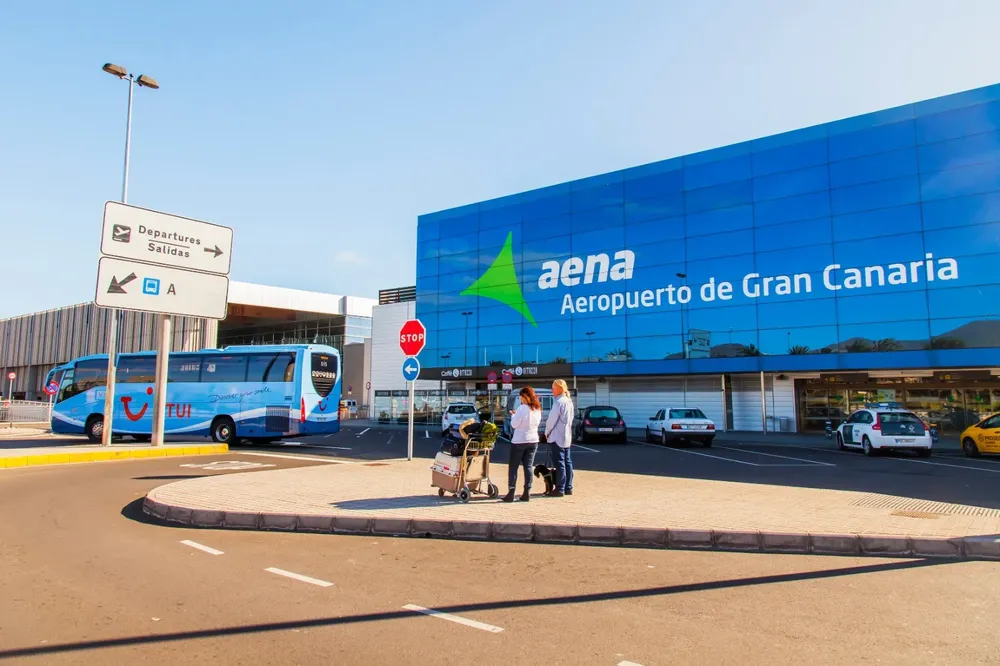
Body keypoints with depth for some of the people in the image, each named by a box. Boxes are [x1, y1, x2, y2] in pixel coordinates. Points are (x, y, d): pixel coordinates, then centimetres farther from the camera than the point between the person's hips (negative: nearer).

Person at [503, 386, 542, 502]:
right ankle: (527, 493, 7)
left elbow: (514, 424, -13)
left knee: (513, 467, 2)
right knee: (528, 467, 9)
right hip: (533, 440, 6)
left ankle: (511, 493, -1)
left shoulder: (522, 408, -15)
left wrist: (513, 415, 5)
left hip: (519, 441, -6)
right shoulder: (537, 409, 5)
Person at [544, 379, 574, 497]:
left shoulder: (558, 402, -17)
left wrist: (547, 433, -2)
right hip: (567, 437, 9)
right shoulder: (569, 402, 11)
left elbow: (552, 420, -16)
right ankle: (568, 488, 16)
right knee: (567, 462, 11)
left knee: (559, 463, -5)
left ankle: (560, 489, -2)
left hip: (557, 437, -9)